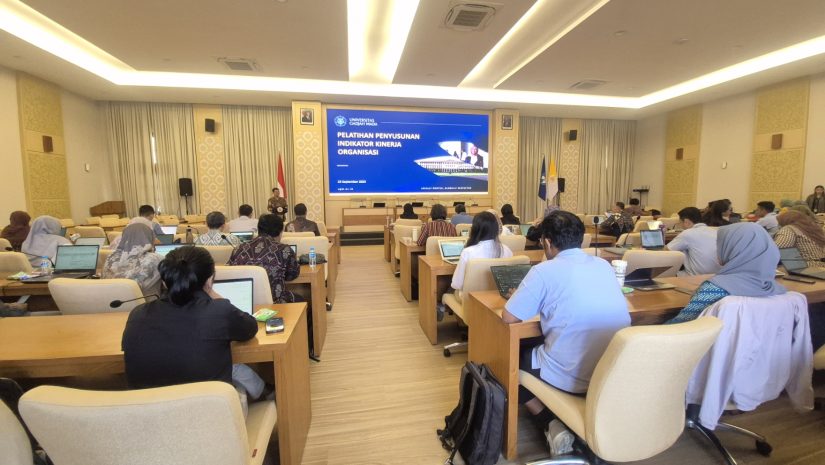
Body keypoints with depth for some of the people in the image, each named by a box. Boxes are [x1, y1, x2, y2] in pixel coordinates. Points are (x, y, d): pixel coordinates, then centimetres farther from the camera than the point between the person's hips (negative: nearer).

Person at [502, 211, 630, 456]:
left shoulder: (544, 271, -15)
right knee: (533, 349, 30)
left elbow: (508, 317, -10)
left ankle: (554, 425, 8)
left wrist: (528, 300, 10)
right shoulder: (604, 265, 5)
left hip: (572, 376, -7)